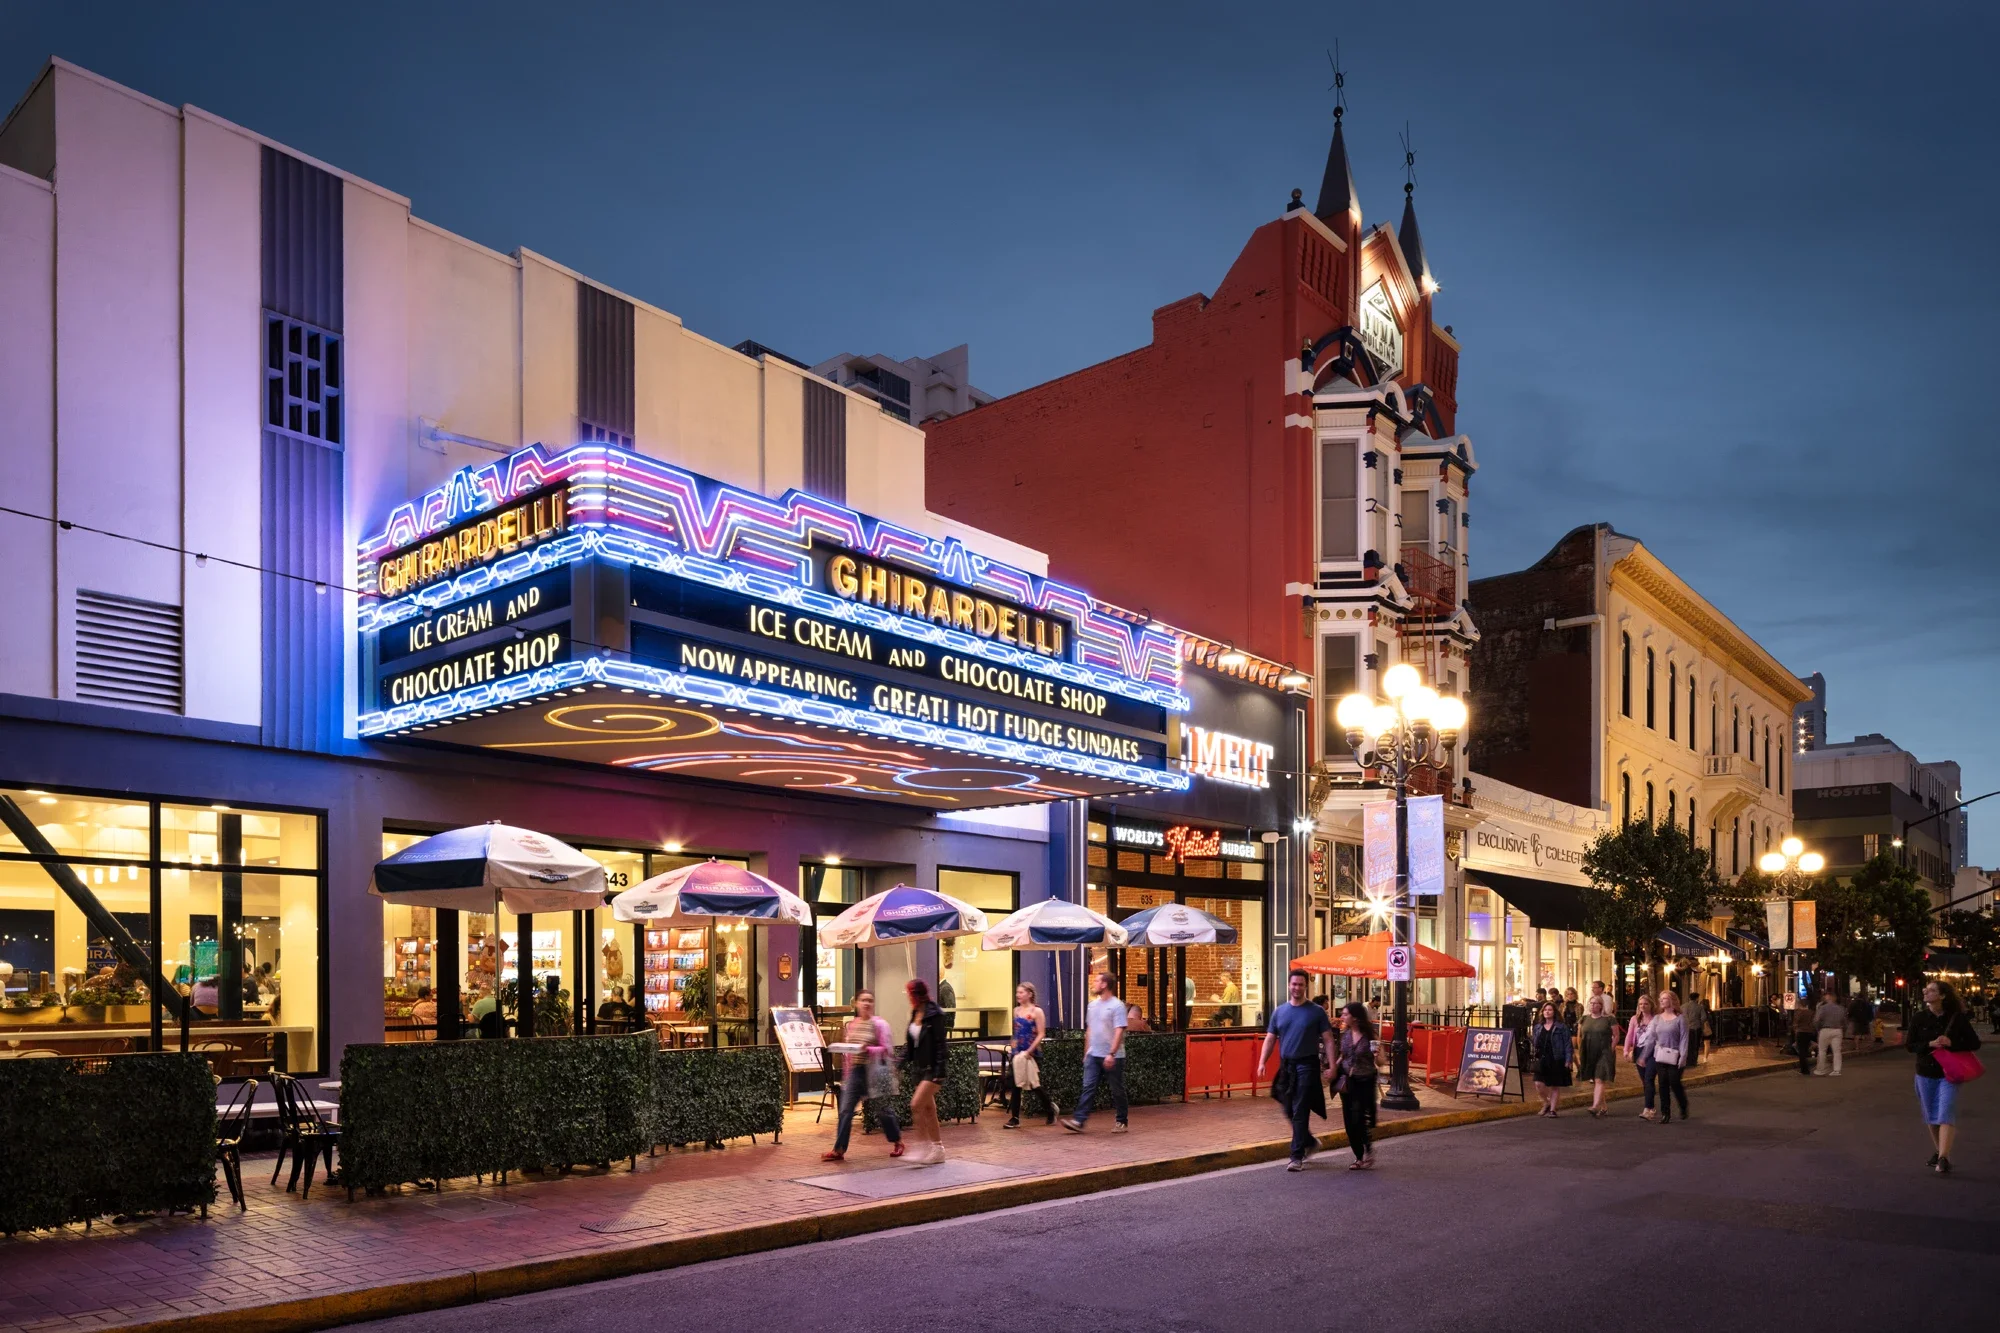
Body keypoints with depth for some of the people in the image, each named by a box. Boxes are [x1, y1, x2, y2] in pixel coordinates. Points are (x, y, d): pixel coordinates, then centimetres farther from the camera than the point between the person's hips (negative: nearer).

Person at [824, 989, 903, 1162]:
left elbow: (887, 1050, -10)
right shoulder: (849, 1025, 9)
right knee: (845, 1111, -4)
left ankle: (897, 1142, 28)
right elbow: (846, 1052, 15)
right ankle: (839, 1150, -1)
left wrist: (868, 1049, -25)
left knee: (883, 1110, 8)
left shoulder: (879, 1024, -5)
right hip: (855, 1071, 4)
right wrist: (845, 1075, 14)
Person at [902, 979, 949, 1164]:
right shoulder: (915, 1014, 8)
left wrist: (939, 1072, -21)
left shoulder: (934, 1014, -15)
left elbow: (940, 1044, -18)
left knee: (916, 1105, -16)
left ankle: (923, 1147, -9)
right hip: (919, 1068, 9)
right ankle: (938, 1150, 20)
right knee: (928, 1109, 12)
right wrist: (902, 1062, 7)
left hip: (932, 1069, -9)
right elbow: (910, 1042, 15)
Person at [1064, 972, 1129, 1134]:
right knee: (1088, 1088, -1)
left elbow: (1119, 1032, -18)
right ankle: (1079, 1121, -6)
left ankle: (1121, 1122, 18)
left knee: (1117, 1090, 6)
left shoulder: (1117, 1006, -12)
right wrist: (1086, 1052, 17)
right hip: (1093, 1055, 6)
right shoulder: (1093, 1004, 11)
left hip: (1112, 1057, -6)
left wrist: (1111, 1054, -24)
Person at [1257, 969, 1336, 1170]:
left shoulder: (1316, 1012, -1)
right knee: (1289, 1111, 12)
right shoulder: (1279, 1012, 9)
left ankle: (1297, 1156, -1)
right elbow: (1270, 1039, 10)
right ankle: (1309, 1142, 34)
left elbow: (1328, 1041, -2)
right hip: (1286, 1066, 5)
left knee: (1300, 1112, -6)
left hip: (1307, 1065, -4)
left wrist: (1332, 1066, -11)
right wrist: (1262, 1062, -3)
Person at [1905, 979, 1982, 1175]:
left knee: (1946, 1115, -13)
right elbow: (1909, 1045, -1)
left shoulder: (1957, 1018, -6)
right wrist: (1929, 1044, -19)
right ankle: (1938, 1151, 29)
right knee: (1931, 1116, 12)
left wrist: (1951, 1043, -20)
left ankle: (1943, 1159, -17)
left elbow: (1974, 1043, -4)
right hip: (1925, 1073, 3)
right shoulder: (1919, 1018, -1)